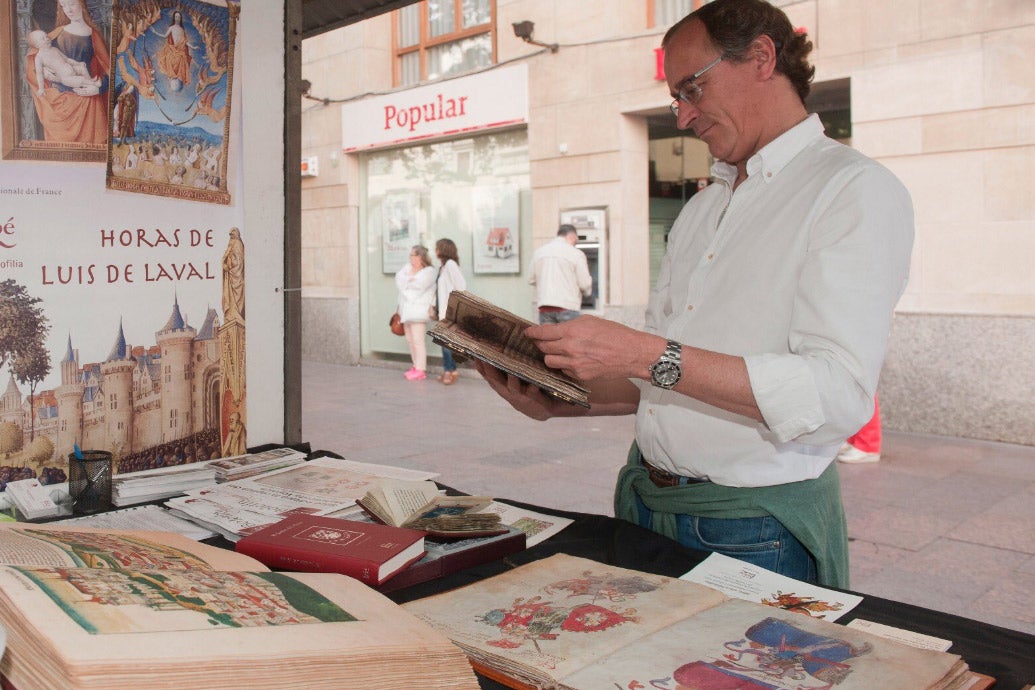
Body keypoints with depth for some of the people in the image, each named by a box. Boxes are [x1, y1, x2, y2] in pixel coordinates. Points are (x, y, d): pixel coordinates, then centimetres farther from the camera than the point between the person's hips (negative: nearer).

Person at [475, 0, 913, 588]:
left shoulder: (856, 191, -10)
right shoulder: (703, 208, 15)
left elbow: (836, 394, -23)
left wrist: (645, 355, -27)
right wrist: (559, 402, 1)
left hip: (754, 530, -7)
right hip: (647, 505, 7)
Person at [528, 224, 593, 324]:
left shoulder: (539, 252, 9)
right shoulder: (576, 254, -4)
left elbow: (532, 280, 13)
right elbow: (585, 284, -5)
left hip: (544, 307, 4)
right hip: (568, 307, -4)